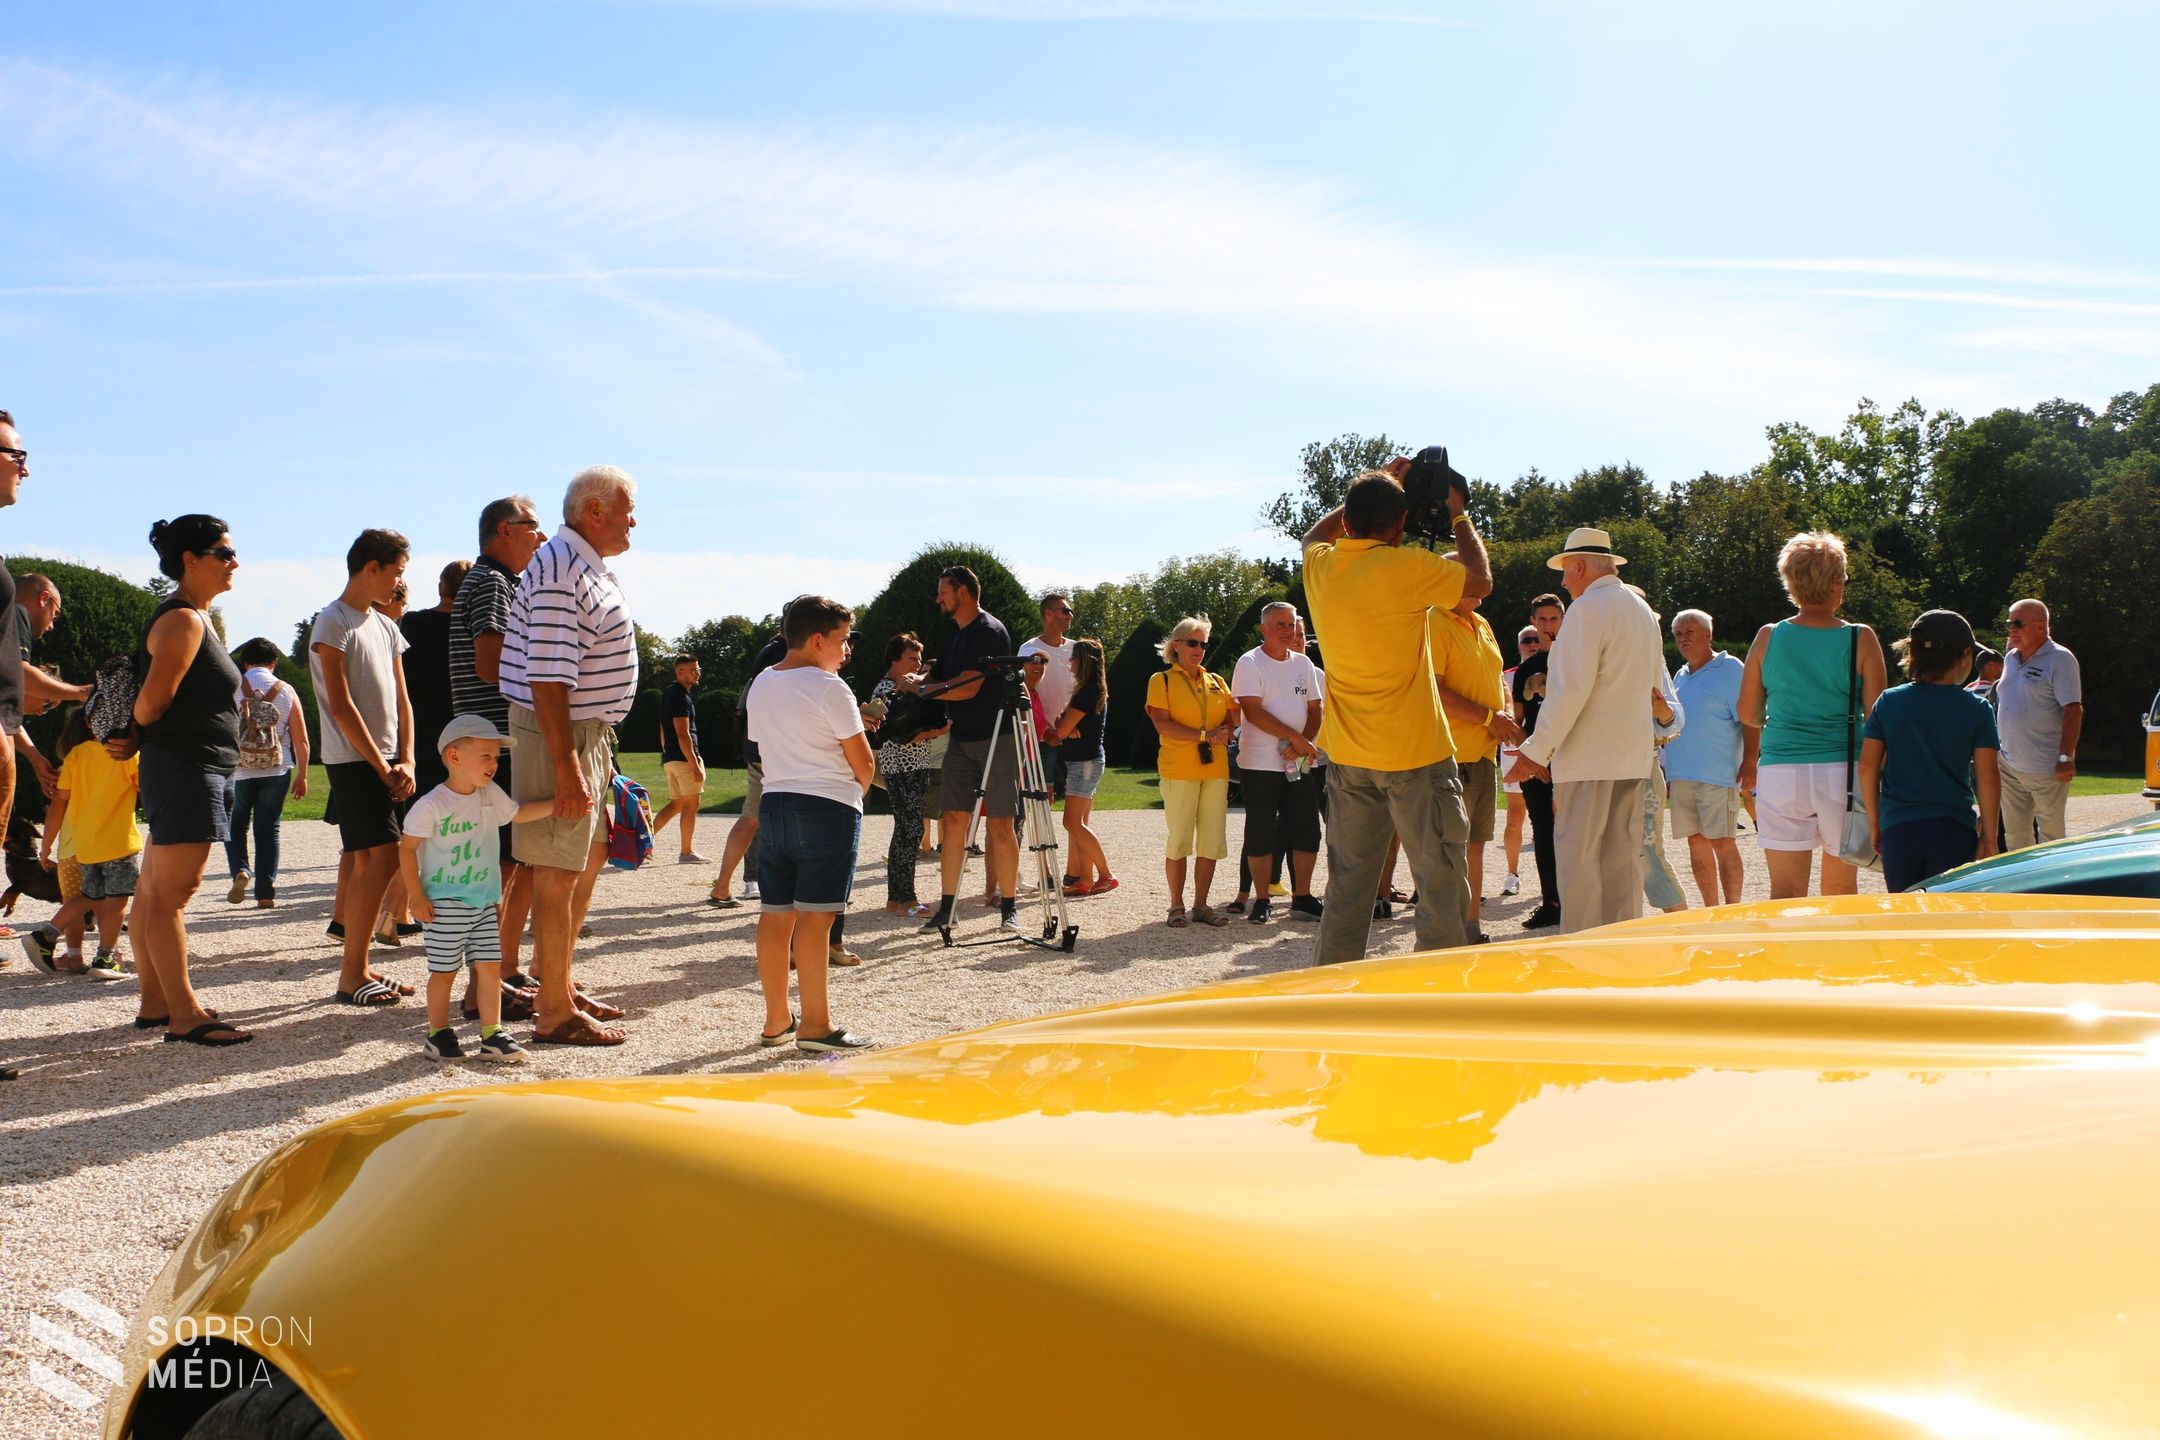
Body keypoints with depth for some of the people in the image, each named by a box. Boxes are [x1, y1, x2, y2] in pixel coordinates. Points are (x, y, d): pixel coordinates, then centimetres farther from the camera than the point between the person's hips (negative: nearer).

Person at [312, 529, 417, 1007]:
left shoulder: (386, 627, 16)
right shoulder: (334, 623, -8)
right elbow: (341, 706, -13)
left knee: (363, 861, 7)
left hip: (383, 761, 7)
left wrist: (406, 761, 1)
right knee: (380, 859, -13)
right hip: (353, 760, -7)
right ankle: (352, 974, -6)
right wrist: (381, 766, -12)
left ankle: (357, 968, 11)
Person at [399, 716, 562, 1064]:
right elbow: (407, 847, -10)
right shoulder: (431, 806, -15)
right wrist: (417, 896, -11)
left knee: (490, 966, 3)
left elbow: (517, 813, 17)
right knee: (444, 969, 3)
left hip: (484, 900, 5)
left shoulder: (491, 794, 3)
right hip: (444, 903, -5)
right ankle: (437, 1034, 17)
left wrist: (557, 805, 4)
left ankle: (492, 1035, 10)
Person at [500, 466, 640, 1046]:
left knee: (588, 860, 19)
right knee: (559, 872, -4)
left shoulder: (592, 568, 15)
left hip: (587, 731, 11)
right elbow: (548, 679, -25)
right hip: (558, 735, -11)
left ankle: (560, 985, 31)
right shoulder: (560, 571, -18)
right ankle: (555, 1012, 4)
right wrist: (567, 769, -27)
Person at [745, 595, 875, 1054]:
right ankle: (815, 1024, -4)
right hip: (828, 809, -7)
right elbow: (862, 762, -7)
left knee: (775, 913, 8)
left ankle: (776, 1020, 15)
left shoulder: (759, 686, 13)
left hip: (774, 804, 7)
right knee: (814, 915, -7)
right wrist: (857, 790, 14)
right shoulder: (829, 688, -9)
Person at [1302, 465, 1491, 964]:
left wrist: (1377, 486, 26)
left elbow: (1317, 532, 27)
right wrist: (1458, 514, 11)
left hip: (1347, 758, 6)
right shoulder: (1404, 567, -15)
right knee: (1439, 885, 1)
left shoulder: (1319, 565, 2)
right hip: (1414, 754, -6)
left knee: (1347, 887, 12)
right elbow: (1481, 580, -1)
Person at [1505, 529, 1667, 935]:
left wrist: (1537, 750, -14)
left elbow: (1570, 688, -18)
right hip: (1634, 756, 9)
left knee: (1578, 858, -6)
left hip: (1589, 756, -9)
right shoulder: (1642, 610, 17)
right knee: (1623, 857, 11)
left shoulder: (1588, 608, -11)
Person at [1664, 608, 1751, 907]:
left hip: (1716, 775, -7)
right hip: (1681, 775, 7)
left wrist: (1748, 764, -17)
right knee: (1696, 842, 8)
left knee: (1722, 842, -8)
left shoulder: (1730, 669, -4)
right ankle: (1712, 910, 15)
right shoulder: (1680, 676, 19)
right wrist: (1665, 771, 19)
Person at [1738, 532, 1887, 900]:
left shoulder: (1768, 638, 0)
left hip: (1780, 770, 1)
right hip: (1842, 772, 0)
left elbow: (1748, 714, 7)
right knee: (1840, 889, 12)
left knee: (1784, 892, 2)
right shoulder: (1861, 639, -4)